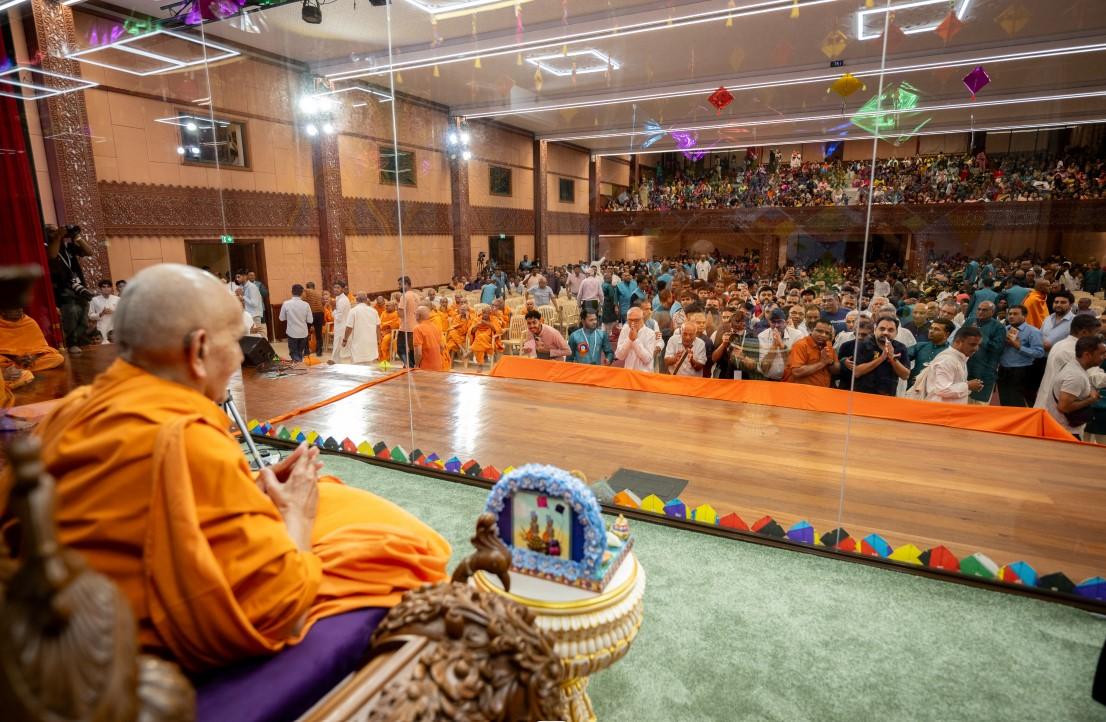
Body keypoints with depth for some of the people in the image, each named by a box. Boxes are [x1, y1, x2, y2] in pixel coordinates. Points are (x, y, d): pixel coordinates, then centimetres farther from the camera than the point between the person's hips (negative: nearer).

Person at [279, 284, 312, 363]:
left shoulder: (286, 303, -11)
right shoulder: (306, 304, -9)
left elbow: (282, 318, -1)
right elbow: (310, 321, -4)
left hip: (292, 333, -2)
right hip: (303, 333, 2)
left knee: (294, 353, 7)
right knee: (300, 353, 19)